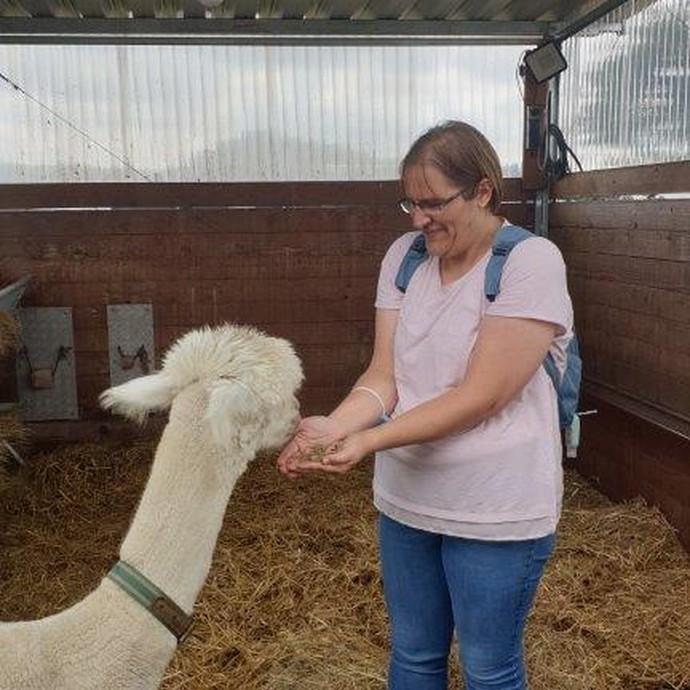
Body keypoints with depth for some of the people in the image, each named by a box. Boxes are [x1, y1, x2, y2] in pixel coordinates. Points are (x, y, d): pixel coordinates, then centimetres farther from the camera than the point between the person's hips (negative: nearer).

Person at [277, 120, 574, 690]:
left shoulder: (531, 261, -16)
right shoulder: (404, 255, 1)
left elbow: (481, 396, -22)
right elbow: (383, 376, -2)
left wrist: (370, 441, -27)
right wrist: (333, 426, -22)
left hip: (496, 511, -5)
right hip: (406, 499, 5)